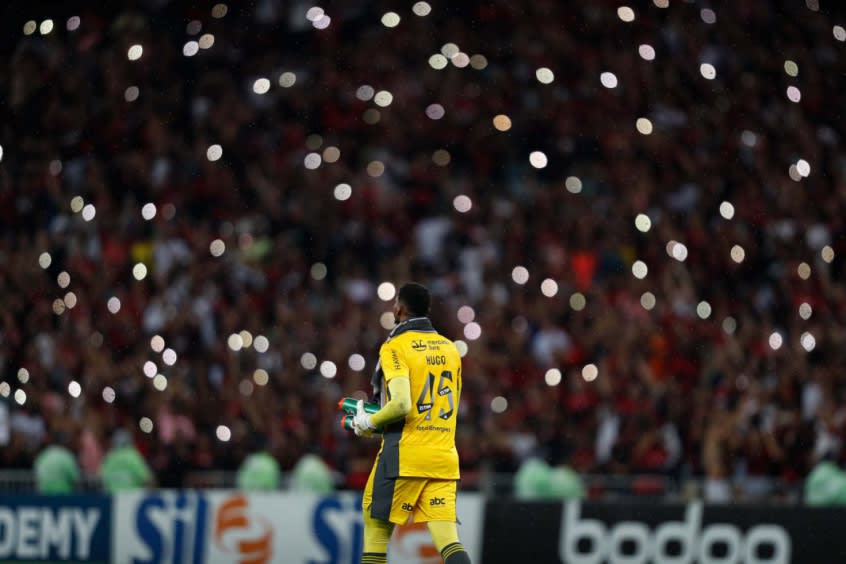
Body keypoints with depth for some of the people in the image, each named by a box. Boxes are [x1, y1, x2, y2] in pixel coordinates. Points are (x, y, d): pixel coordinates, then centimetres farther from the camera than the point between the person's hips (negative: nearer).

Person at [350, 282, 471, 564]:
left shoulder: (395, 347, -7)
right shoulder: (450, 348, 14)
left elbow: (402, 404, -20)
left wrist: (369, 422, -2)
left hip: (404, 455, -5)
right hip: (445, 455, 5)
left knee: (376, 528, 9)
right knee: (447, 538, -3)